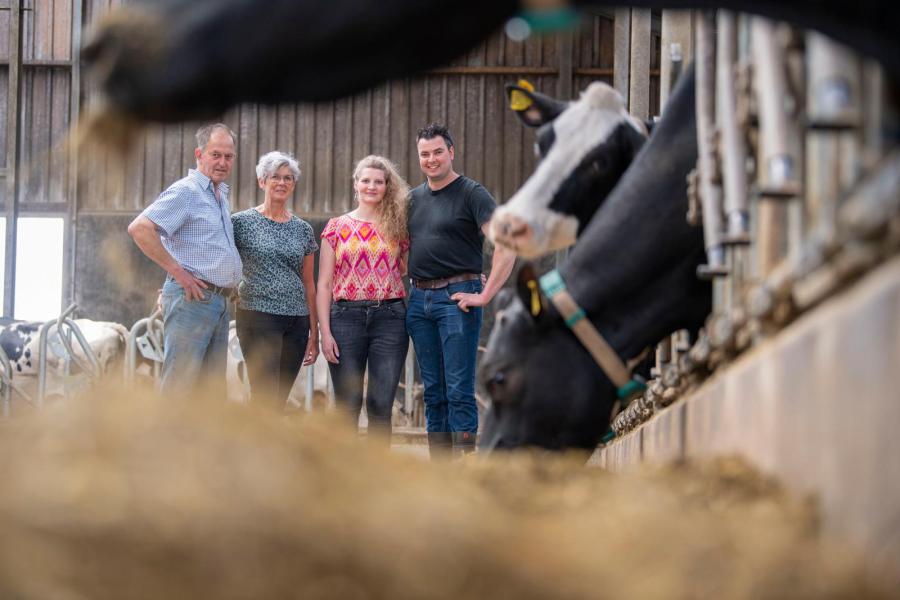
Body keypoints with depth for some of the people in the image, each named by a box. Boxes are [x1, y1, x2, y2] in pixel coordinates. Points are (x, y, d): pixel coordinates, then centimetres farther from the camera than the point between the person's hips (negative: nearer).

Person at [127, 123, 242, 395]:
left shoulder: (221, 195, 18)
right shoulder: (186, 191, -9)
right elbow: (139, 228, -21)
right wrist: (177, 271, -18)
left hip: (219, 301, 9)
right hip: (192, 298, -9)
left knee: (214, 389, 10)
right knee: (178, 385, -10)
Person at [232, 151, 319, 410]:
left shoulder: (303, 230, 13)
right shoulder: (241, 222, 1)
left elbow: (309, 284, 16)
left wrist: (314, 333, 14)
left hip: (297, 321, 5)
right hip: (258, 317, -5)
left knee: (280, 400, 5)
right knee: (266, 398, -13)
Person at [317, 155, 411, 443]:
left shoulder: (397, 227, 10)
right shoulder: (337, 227, 8)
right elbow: (324, 284, 6)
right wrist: (325, 332, -3)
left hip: (389, 318, 1)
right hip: (346, 317, -1)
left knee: (381, 405, -2)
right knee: (347, 405, -1)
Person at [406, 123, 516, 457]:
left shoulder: (471, 193, -5)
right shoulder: (414, 198, 15)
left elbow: (507, 244, -15)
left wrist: (485, 295, -18)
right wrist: (404, 283, 14)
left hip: (456, 297, -6)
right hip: (418, 299, 6)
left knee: (459, 390, -8)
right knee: (433, 392, 8)